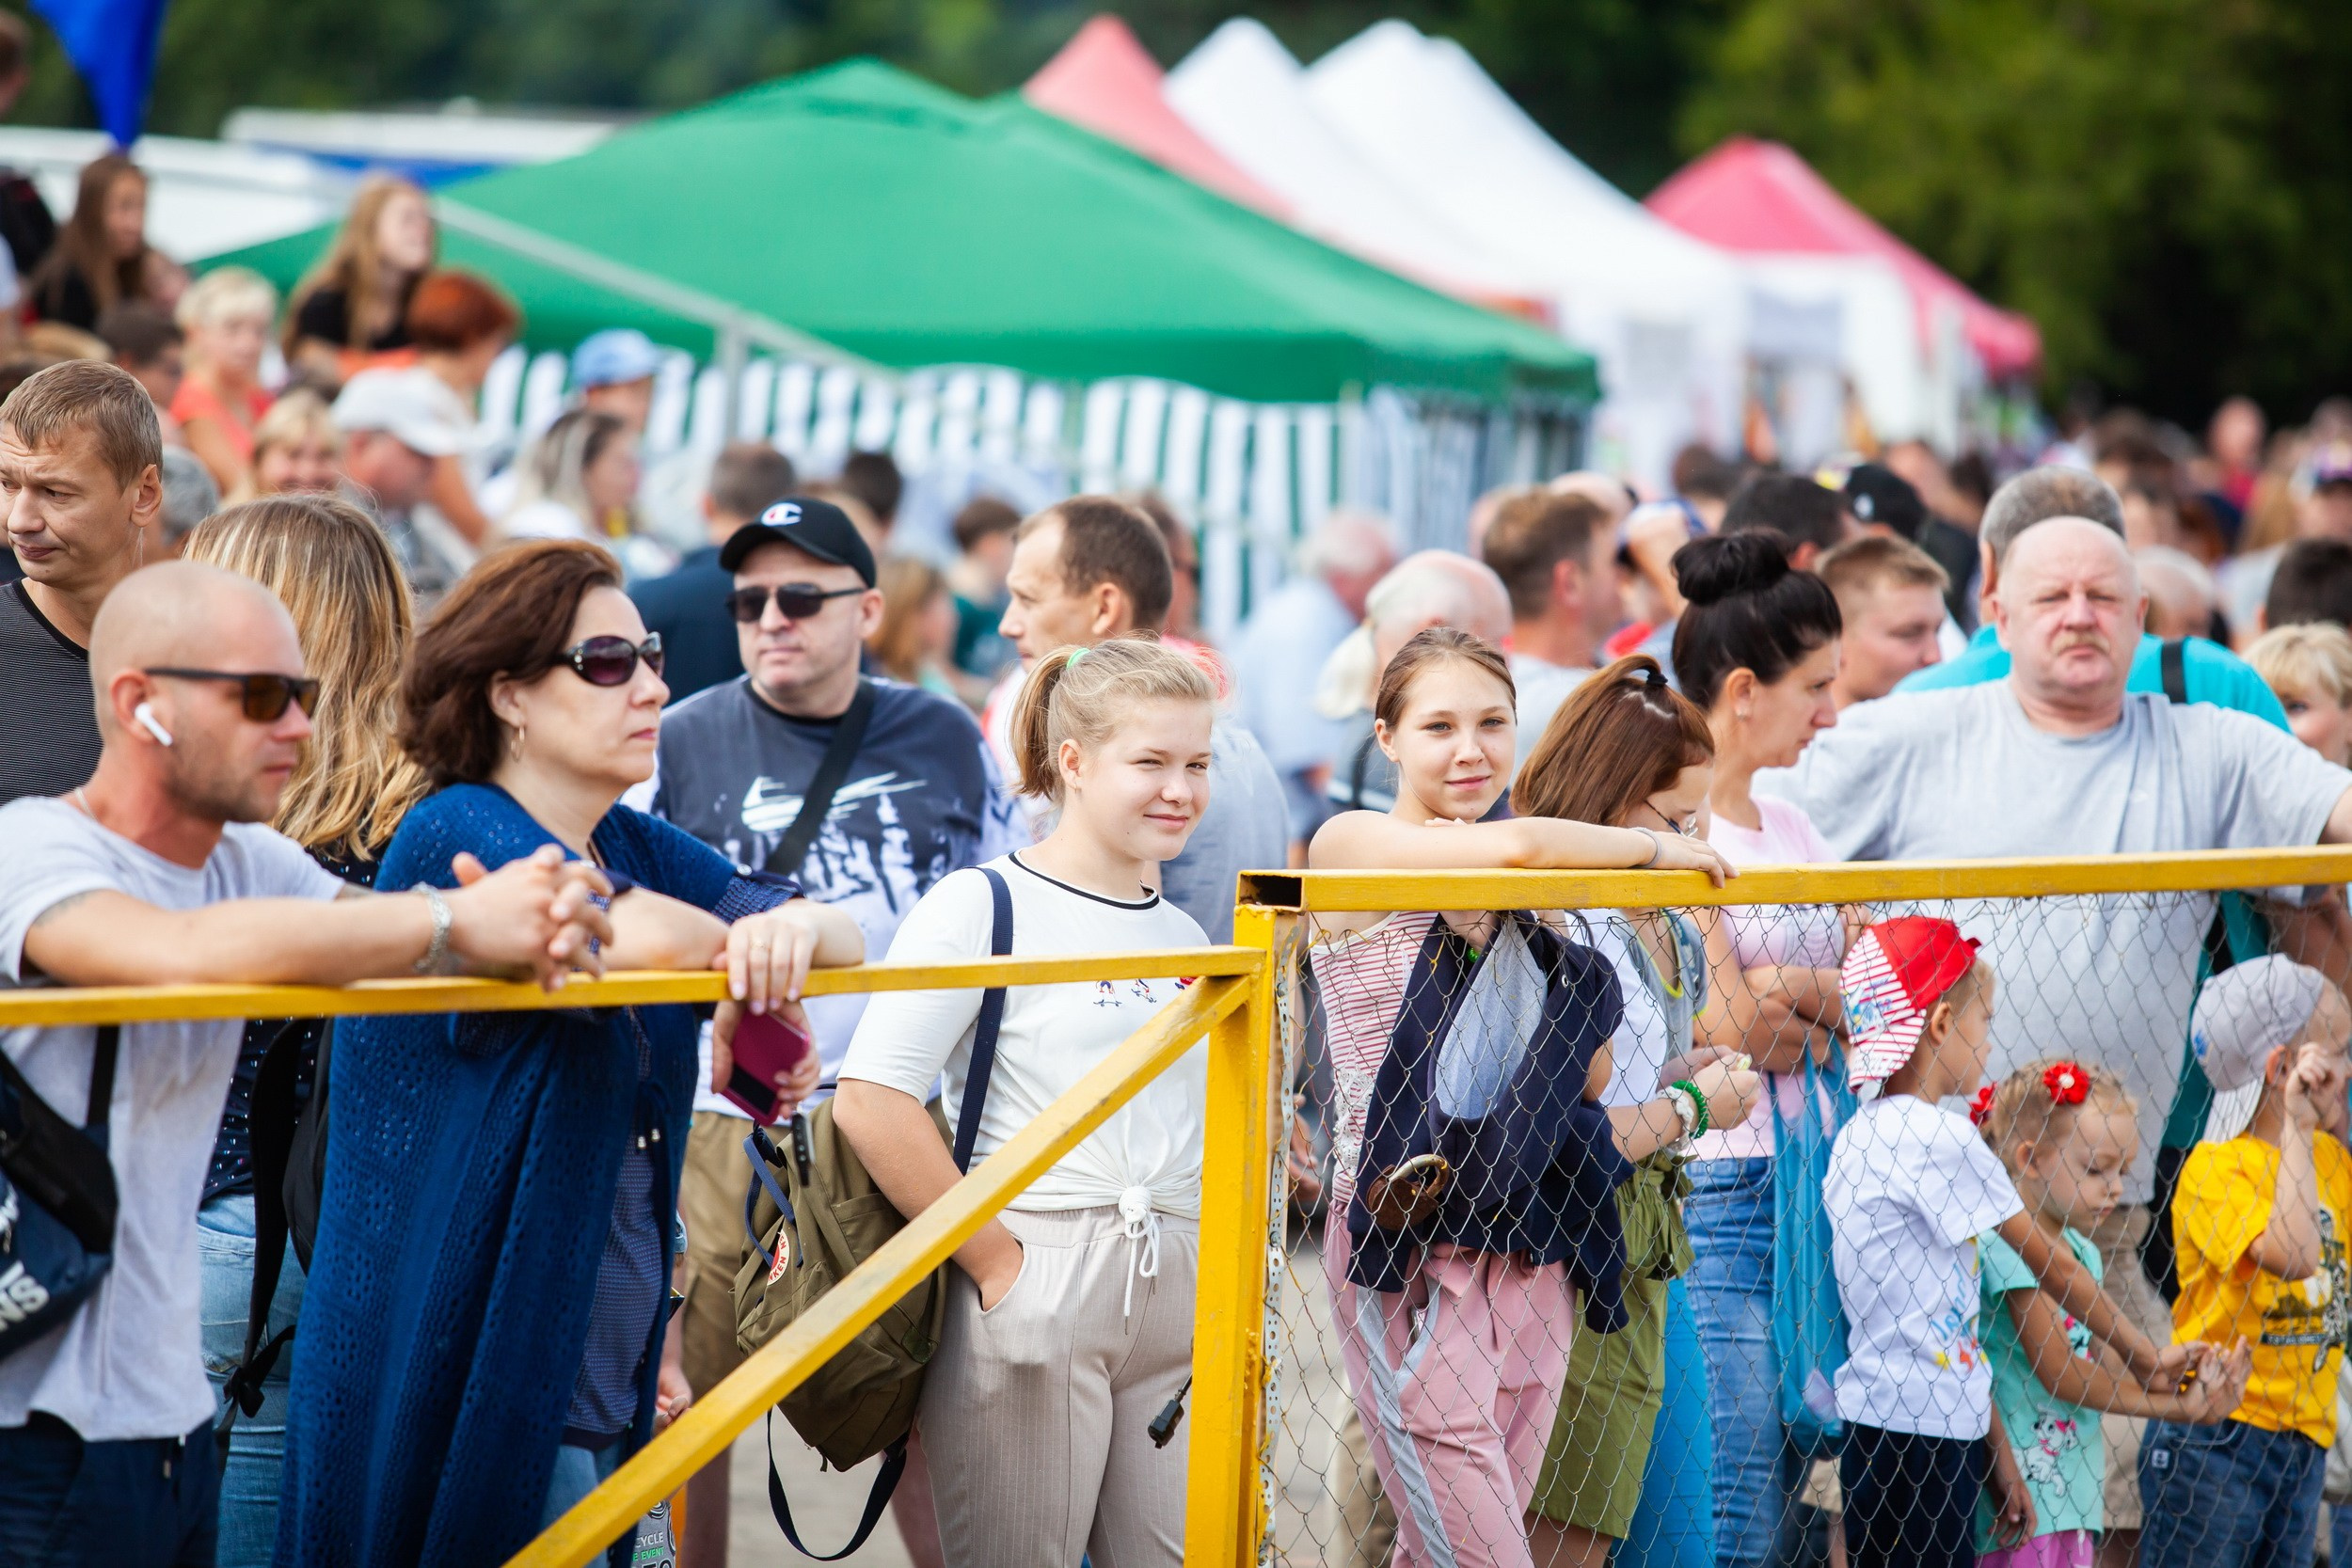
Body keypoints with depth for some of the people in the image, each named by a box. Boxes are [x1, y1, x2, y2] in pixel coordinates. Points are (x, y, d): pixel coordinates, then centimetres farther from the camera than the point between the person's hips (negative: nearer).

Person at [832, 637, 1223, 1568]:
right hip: (1032, 1289, -6)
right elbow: (869, 1104, -15)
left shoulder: (1186, 938, 16)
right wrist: (994, 1261, -13)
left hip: (1177, 1296, 6)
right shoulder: (984, 906, -5)